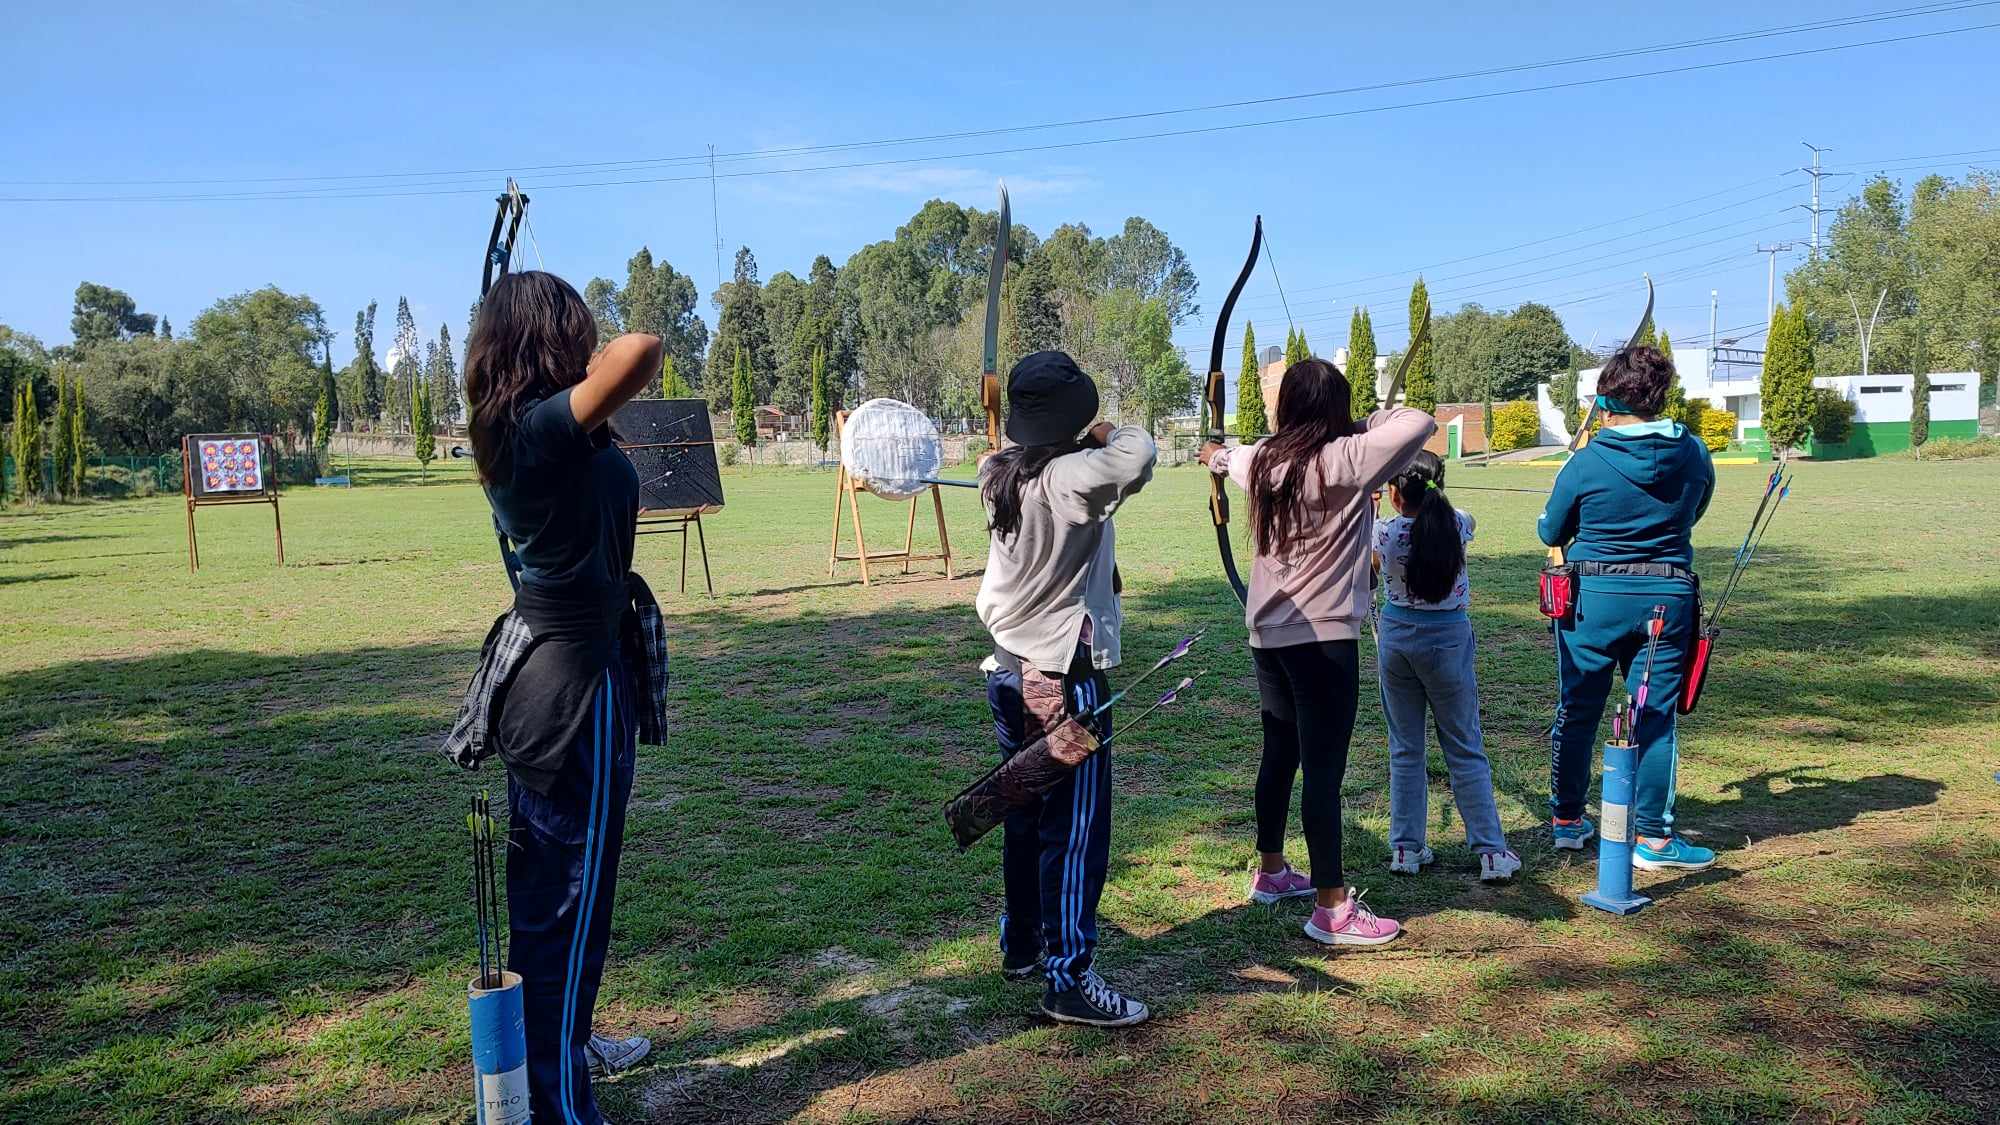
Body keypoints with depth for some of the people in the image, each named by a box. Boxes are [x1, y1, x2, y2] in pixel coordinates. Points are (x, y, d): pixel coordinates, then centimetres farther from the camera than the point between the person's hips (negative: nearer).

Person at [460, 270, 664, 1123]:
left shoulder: (514, 431, 6)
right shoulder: (547, 426, -21)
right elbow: (640, 349, -33)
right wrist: (596, 370, -14)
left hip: (543, 669, 10)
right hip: (578, 680, -10)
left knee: (548, 879, 22)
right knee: (572, 895, 2)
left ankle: (559, 1045, 41)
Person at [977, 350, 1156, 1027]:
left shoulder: (1001, 477, 3)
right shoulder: (1070, 478, -20)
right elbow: (1138, 456, -35)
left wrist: (1089, 445, 15)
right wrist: (1109, 434, -13)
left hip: (1010, 673, 9)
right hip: (1065, 681, -9)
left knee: (1025, 819, 20)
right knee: (1077, 831, 0)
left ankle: (1020, 948, 34)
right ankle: (1068, 980, 7)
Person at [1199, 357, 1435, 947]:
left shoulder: (1264, 459, 5)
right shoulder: (1345, 459, -16)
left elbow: (1231, 457, 28)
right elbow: (1421, 422, -20)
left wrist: (1217, 455, 53)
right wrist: (1369, 423, 0)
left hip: (1269, 632, 8)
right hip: (1322, 636, -8)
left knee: (1280, 754, 20)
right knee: (1324, 769, -3)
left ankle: (1271, 871, 34)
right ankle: (1332, 909, 3)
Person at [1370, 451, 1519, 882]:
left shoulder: (1384, 532, -11)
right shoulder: (1458, 525, -8)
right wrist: (1432, 499, 34)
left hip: (1396, 637, 0)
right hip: (1448, 639, 0)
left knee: (1404, 749, 11)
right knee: (1465, 750, 7)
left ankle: (1406, 849, 16)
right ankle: (1492, 852, 10)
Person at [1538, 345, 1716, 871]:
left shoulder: (1586, 463, -11)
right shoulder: (1694, 454, -2)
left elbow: (1551, 534, 1)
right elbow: (1693, 513, 15)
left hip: (1594, 596, -1)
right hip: (1666, 596, 2)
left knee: (1577, 712, 12)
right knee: (1654, 718, 7)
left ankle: (1567, 820, 23)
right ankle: (1653, 837, 11)